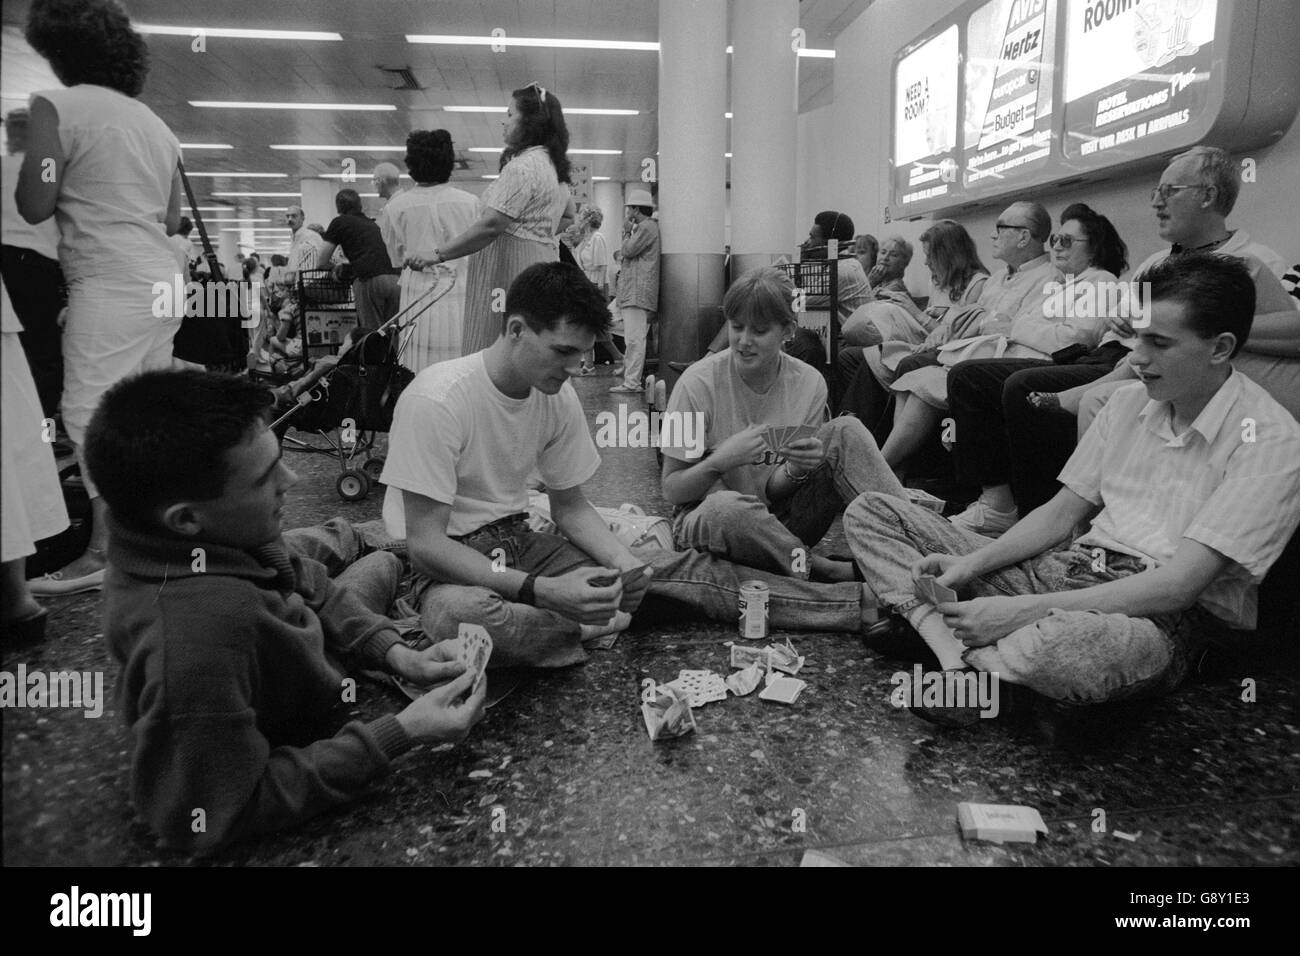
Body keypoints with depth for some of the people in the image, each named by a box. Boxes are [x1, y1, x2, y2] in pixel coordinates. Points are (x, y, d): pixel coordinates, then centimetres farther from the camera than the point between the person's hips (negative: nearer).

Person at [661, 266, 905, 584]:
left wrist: (796, 470, -25)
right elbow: (671, 490, -12)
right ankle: (825, 570, -20)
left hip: (778, 525, 3)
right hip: (705, 521, -3)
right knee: (727, 507, -40)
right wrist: (722, 460, -29)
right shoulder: (698, 384, -15)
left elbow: (775, 491, -2)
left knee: (846, 432, -16)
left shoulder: (808, 384, -6)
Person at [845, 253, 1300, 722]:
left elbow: (1179, 585, -20)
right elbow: (1062, 512, 11)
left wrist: (1021, 610, -25)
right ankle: (958, 661, -24)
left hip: (1161, 615, -6)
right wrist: (971, 564, -7)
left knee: (1063, 643, -47)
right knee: (869, 512, -4)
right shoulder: (1128, 402, 10)